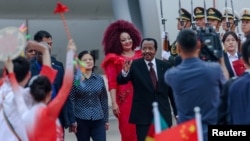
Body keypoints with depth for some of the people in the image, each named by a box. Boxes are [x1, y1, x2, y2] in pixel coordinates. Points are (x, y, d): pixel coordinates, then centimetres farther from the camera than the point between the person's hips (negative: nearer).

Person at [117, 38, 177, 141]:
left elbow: (172, 91, 9)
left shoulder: (166, 66, 5)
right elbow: (121, 81, -14)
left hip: (163, 114, 2)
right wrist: (125, 71, -36)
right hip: (143, 115, -2)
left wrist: (177, 113, 9)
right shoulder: (134, 65, -1)